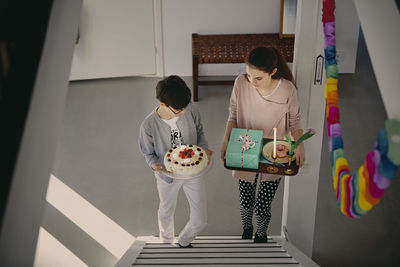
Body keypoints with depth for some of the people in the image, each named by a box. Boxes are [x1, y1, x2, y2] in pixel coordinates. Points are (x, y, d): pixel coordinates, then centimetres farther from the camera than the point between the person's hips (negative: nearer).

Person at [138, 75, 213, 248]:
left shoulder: (190, 110, -20)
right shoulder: (148, 125, -26)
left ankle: (184, 242, 44)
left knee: (200, 220, 8)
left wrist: (204, 149, -20)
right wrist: (155, 165, -31)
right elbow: (148, 153, -9)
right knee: (166, 213, 26)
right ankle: (167, 243, 60)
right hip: (167, 175, -1)